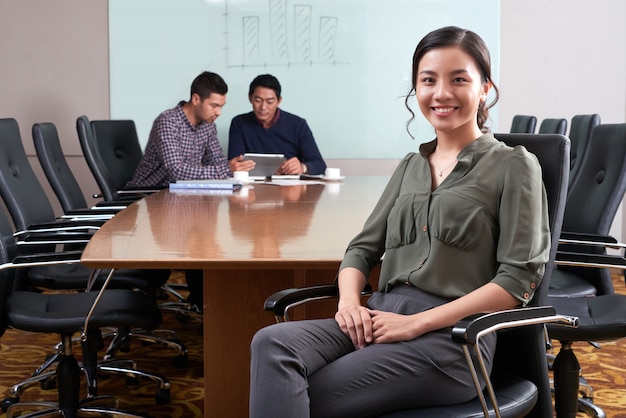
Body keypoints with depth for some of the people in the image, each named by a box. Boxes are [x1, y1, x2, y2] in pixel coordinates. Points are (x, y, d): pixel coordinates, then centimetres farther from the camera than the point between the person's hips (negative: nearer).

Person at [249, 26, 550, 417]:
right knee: (272, 343, -26)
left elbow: (520, 277, -6)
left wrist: (416, 323, -13)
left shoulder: (513, 165, 4)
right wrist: (349, 301, -5)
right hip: (380, 318, 5)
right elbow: (364, 248, 19)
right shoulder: (411, 166, 22)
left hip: (450, 335, -5)